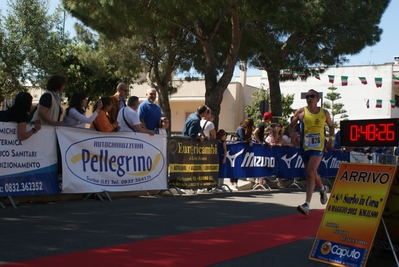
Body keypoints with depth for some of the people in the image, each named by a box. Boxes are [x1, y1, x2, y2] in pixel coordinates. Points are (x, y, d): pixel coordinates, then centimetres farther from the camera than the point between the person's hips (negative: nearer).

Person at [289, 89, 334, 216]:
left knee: (310, 173, -18)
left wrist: (331, 138, 7)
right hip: (305, 147, 2)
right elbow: (291, 126, 10)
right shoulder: (300, 112, 3)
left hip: (318, 147, -2)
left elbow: (331, 126, 21)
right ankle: (322, 189, 50)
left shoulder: (324, 113, 6)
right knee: (312, 174, 15)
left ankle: (307, 205, -21)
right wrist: (292, 133, -12)